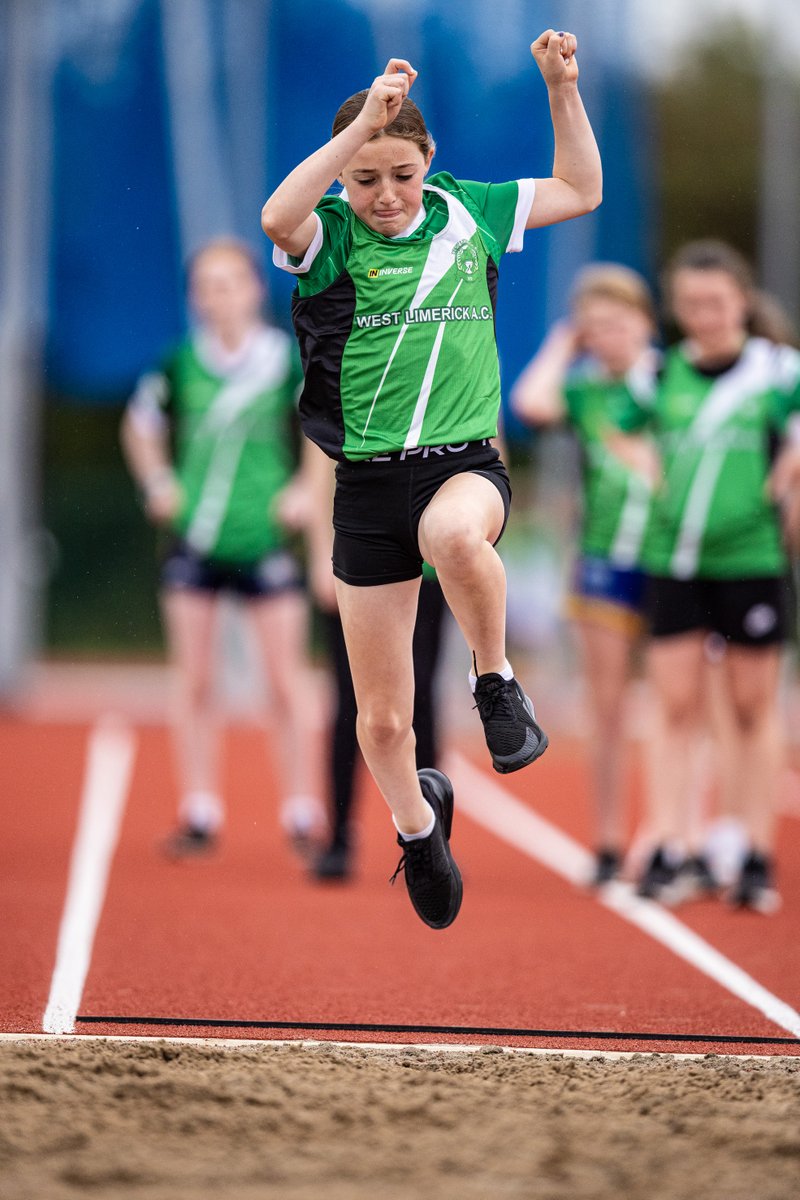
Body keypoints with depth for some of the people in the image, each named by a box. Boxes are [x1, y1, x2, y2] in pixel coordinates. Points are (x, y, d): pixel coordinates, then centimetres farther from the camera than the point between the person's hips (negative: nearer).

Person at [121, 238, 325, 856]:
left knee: (287, 678, 0)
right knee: (193, 682, 3)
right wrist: (158, 483, 5)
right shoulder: (180, 365, 1)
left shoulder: (289, 360, -6)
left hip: (266, 541, -2)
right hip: (194, 538, 2)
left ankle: (303, 813, 7)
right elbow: (141, 427, 18)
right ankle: (201, 815, 9)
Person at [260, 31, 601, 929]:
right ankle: (417, 821, 38)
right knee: (382, 722, 6)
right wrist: (364, 120, -30)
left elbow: (579, 191, 19)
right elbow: (277, 217, -29)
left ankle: (497, 683, -16)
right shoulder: (330, 237, -4)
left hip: (466, 463, 0)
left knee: (451, 530, -41)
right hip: (369, 482, 0)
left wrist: (562, 88, 7)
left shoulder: (466, 212, 6)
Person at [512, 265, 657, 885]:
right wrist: (562, 345, -4)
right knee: (608, 706, 6)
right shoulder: (584, 387, 3)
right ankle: (610, 842, 13)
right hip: (605, 561, 2)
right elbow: (531, 403, -16)